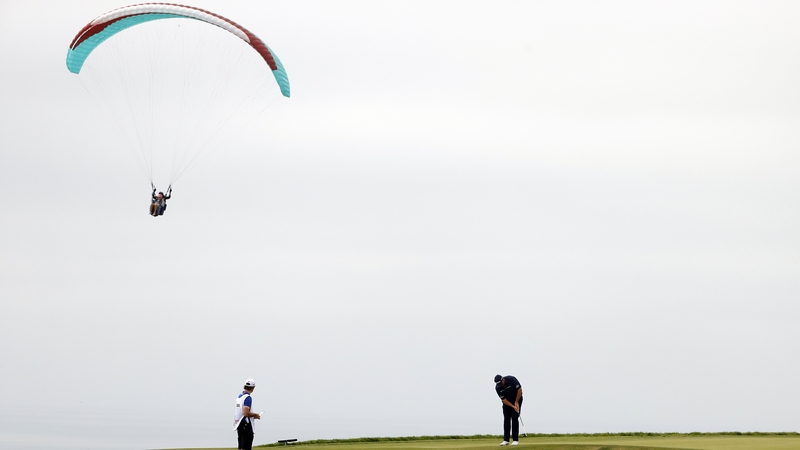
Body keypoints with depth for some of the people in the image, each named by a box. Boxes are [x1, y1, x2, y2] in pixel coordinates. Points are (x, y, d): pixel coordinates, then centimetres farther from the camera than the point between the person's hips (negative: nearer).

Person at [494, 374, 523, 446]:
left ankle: (515, 439, -10)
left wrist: (516, 402, -16)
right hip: (507, 402, 3)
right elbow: (503, 399, -16)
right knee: (506, 419, -4)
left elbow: (519, 389, -21)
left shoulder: (511, 379, -27)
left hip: (517, 399, -3)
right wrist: (513, 406, -24)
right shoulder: (498, 388, -18)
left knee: (514, 418, -12)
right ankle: (506, 440, -1)